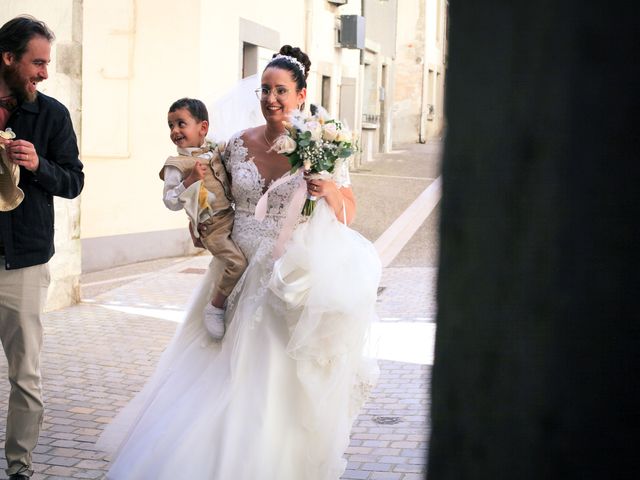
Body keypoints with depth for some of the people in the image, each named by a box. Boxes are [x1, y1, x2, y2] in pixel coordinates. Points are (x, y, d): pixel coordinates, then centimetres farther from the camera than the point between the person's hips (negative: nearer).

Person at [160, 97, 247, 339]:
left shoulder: (216, 152, 11)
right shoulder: (176, 165, -7)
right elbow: (170, 202, -11)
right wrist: (191, 179, -20)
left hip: (231, 217, 7)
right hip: (211, 226, -7)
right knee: (237, 262, -22)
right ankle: (215, 308, -2)